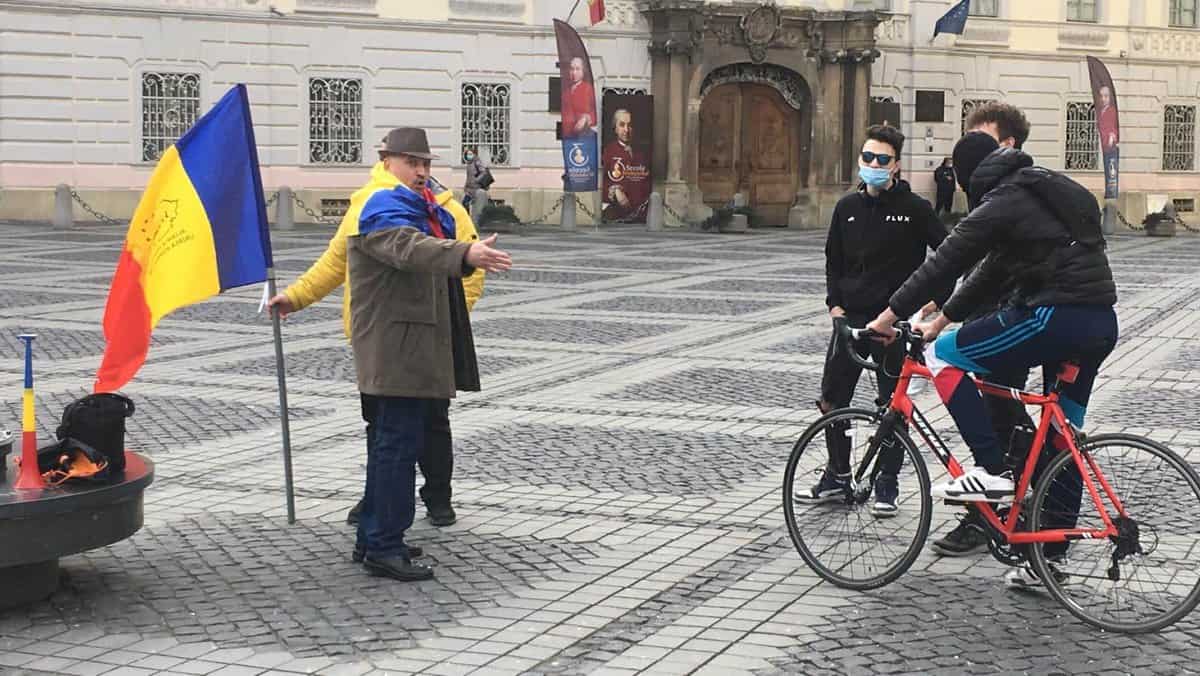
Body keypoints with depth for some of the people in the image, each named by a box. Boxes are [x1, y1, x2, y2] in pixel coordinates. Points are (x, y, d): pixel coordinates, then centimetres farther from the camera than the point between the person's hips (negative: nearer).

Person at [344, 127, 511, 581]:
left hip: (413, 351, 11)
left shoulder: (421, 208, 20)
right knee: (397, 444, -11)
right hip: (395, 351, -11)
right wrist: (465, 255, -49)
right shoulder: (383, 209, -14)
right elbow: (411, 249, -34)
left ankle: (374, 537, 24)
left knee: (389, 443, 16)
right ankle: (384, 548, -9)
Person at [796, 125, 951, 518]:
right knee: (831, 400, 5)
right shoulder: (847, 208, 8)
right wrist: (834, 302, 7)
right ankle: (837, 477, 19)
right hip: (850, 318, 4)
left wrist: (937, 299, -7)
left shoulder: (914, 209, -5)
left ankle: (887, 486, 14)